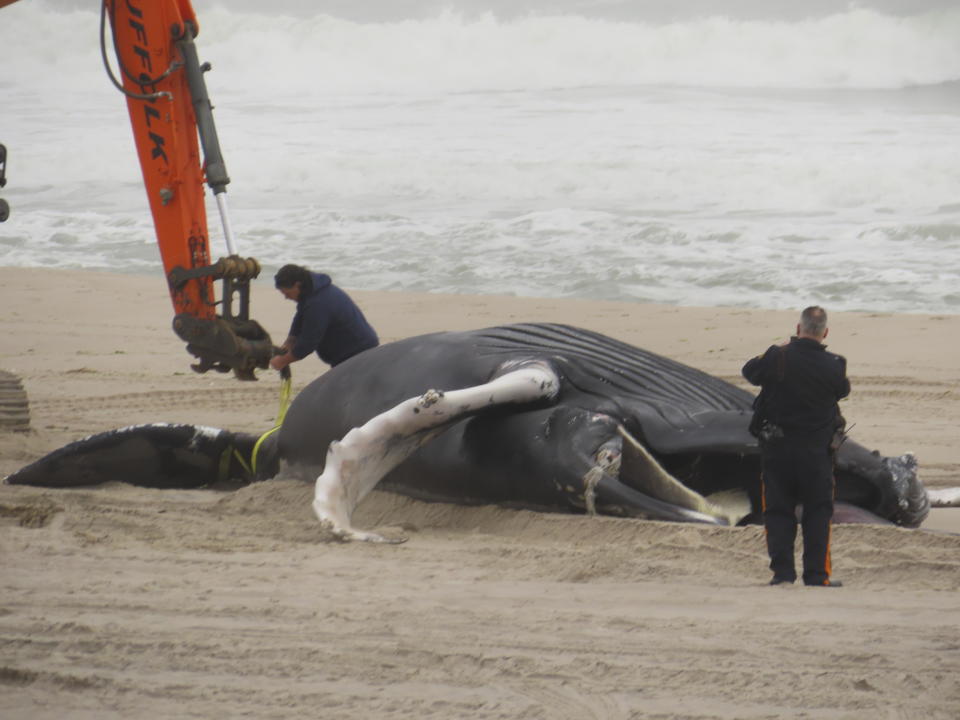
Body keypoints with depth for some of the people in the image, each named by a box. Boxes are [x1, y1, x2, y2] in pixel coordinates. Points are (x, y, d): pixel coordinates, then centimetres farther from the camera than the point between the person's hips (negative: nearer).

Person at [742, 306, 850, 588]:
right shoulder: (833, 365, -11)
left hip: (777, 447, 0)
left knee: (778, 510, 9)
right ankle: (816, 574, 6)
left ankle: (782, 570, 4)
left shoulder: (777, 357, -14)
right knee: (817, 512, 10)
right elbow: (843, 390, 10)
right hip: (816, 449, 0)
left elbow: (749, 371, 5)